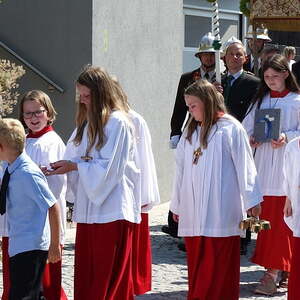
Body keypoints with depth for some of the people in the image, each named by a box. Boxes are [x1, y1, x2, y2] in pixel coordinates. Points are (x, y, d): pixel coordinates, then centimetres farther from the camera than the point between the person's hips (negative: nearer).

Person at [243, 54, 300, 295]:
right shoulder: (261, 100, 14)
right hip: (264, 164, 5)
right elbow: (247, 126, 12)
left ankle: (273, 271, -9)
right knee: (267, 216, 5)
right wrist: (249, 138, -8)